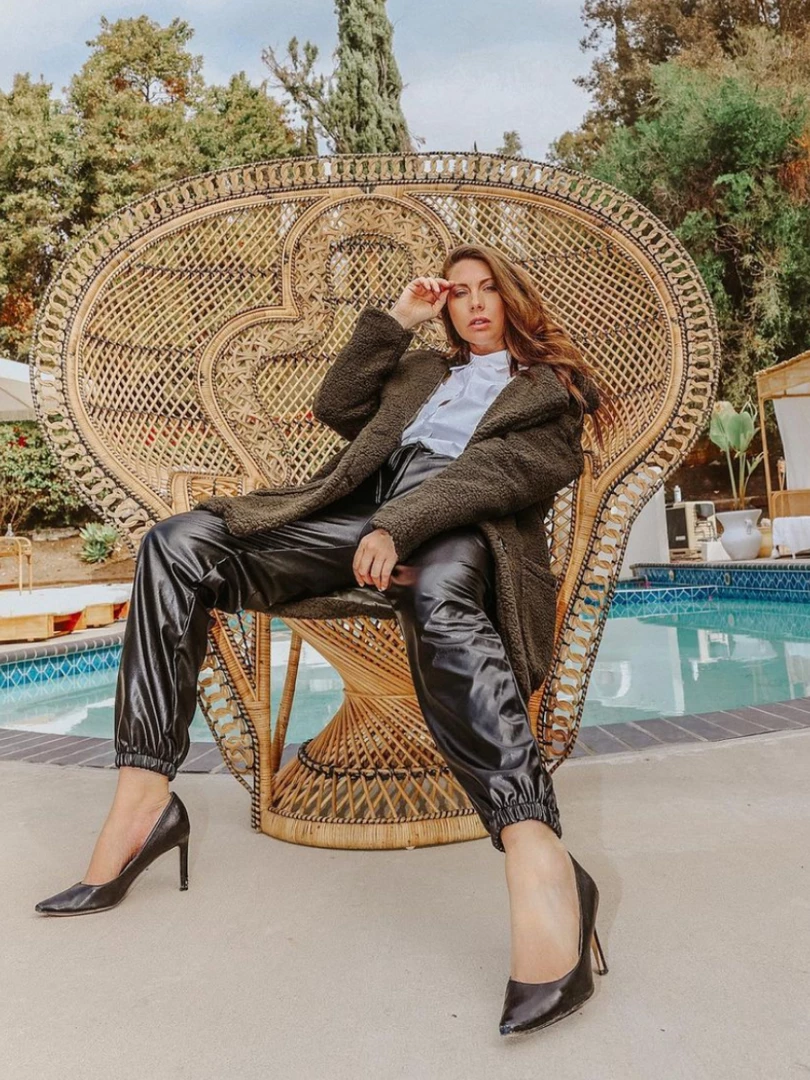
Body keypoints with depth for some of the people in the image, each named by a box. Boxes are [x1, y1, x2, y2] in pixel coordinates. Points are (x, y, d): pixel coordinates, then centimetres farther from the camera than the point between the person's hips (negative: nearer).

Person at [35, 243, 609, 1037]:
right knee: (178, 543, -15)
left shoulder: (551, 385, 19)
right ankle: (143, 797, -17)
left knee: (436, 594, -43)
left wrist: (400, 524, -21)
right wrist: (396, 319, 24)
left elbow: (507, 469, -3)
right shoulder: (422, 369, 36)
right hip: (361, 512, 5)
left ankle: (540, 863, -47)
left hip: (456, 522, -4)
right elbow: (337, 407, 25)